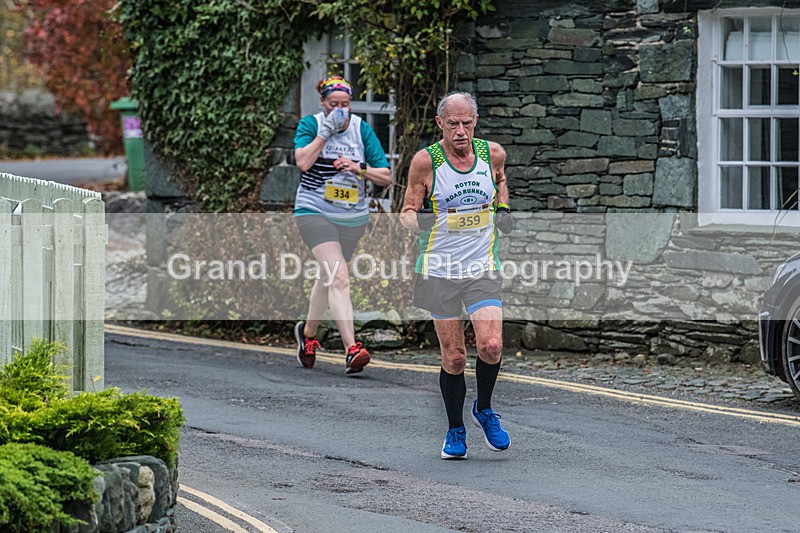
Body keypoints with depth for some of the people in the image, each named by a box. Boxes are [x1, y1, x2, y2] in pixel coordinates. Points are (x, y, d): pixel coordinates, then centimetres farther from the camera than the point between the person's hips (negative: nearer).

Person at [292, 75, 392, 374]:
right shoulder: (310, 124, -4)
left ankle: (308, 332, 43)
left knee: (328, 277, 18)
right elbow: (302, 162, -22)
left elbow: (386, 177, 0)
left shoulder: (361, 129, 2)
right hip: (315, 212, -4)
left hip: (353, 217, 4)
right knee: (338, 277, -21)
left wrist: (360, 168, -17)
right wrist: (326, 131, -19)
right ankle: (352, 349, -30)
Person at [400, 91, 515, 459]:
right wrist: (419, 219, -23)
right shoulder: (425, 161, -8)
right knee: (453, 357, 1)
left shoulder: (492, 153, 0)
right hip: (439, 270, -1)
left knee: (491, 346, -15)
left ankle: (484, 409, 13)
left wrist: (503, 208, 7)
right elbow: (407, 212, -1)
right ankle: (455, 431, 21)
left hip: (482, 269, 1)